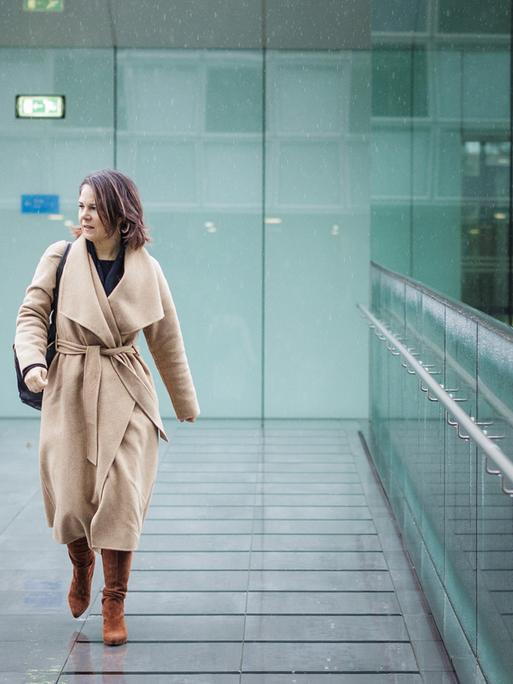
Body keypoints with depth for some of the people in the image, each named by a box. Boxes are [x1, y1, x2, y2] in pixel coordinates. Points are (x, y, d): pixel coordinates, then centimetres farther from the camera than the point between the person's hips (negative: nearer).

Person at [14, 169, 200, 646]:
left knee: (120, 499, -6)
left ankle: (114, 603, 10)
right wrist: (32, 361, -20)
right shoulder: (60, 258, -1)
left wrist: (186, 404, 17)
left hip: (125, 396, 0)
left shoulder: (145, 269, 1)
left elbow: (167, 341, 10)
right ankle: (81, 567, 36)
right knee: (71, 500, 2)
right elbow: (31, 314, 0)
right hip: (69, 392, 0)